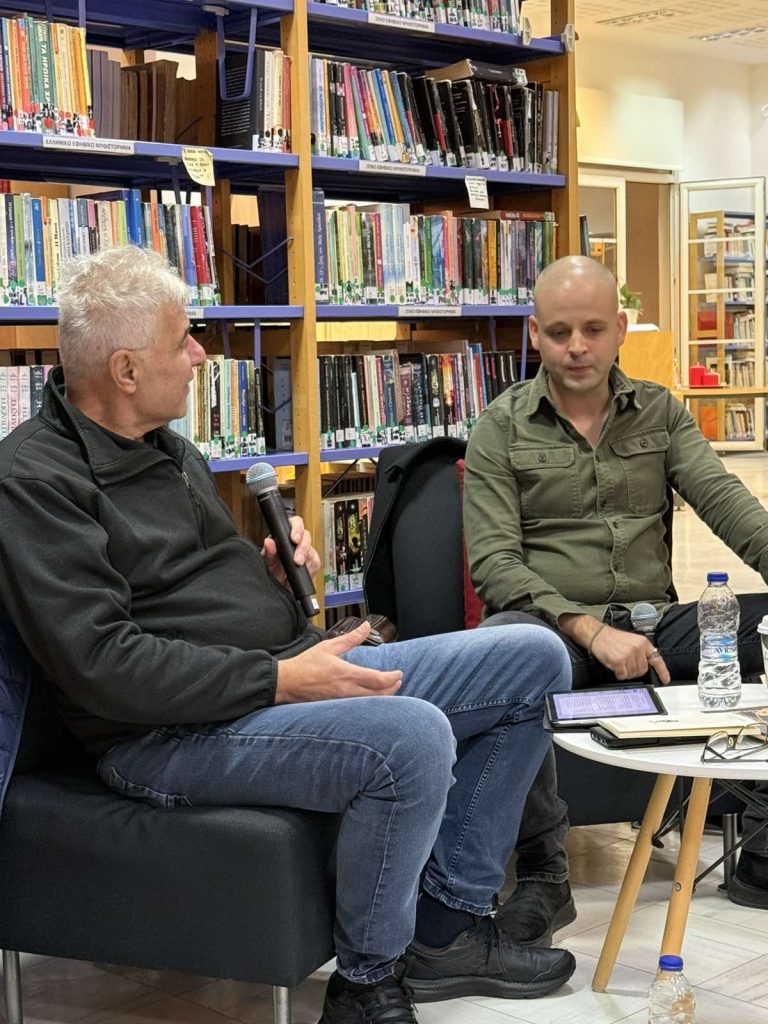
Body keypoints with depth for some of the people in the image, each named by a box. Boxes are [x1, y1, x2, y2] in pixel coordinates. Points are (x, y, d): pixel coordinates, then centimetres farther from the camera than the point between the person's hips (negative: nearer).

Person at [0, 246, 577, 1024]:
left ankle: (447, 927, 10)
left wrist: (266, 566, 7)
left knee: (534, 660, 4)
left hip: (291, 669, 10)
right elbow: (102, 664, -22)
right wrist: (279, 680, -24)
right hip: (171, 731, -10)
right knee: (413, 736, -35)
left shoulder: (167, 449, 16)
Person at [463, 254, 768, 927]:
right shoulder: (502, 427, 4)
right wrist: (591, 629, -19)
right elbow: (493, 562, -5)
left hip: (656, 620, 4)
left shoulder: (661, 412, 14)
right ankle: (543, 873, -24)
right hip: (551, 622, -3)